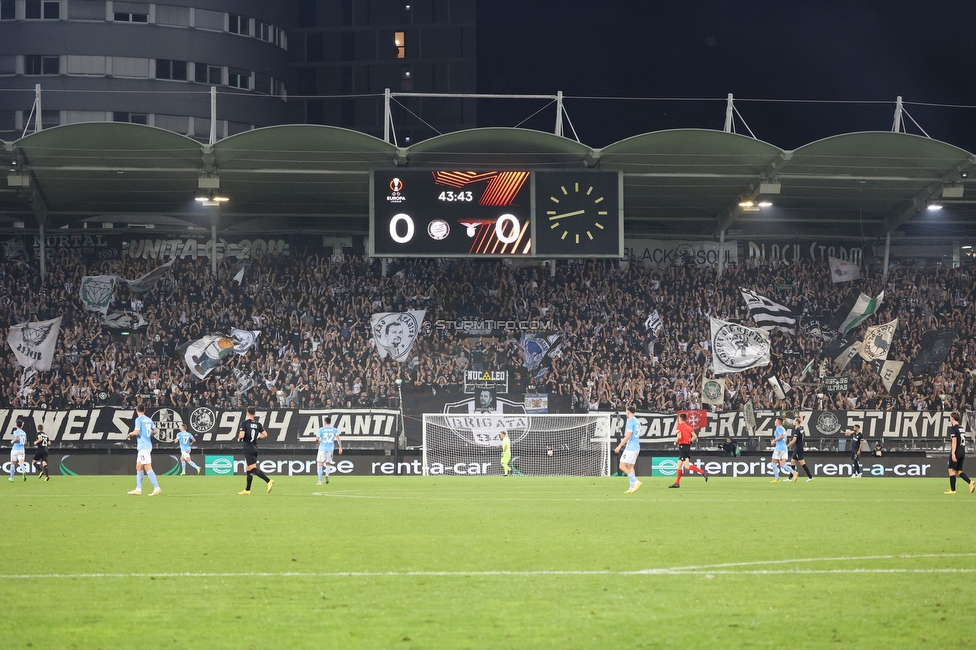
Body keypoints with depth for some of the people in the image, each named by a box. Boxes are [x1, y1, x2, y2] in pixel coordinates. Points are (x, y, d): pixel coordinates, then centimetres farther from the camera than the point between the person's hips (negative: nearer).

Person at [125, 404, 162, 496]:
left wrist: (130, 434, 0)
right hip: (148, 445, 8)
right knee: (138, 467, 13)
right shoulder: (149, 419, 11)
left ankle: (156, 488, -15)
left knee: (147, 467, -10)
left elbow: (136, 432, -19)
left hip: (143, 446, -8)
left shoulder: (138, 419, -11)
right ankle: (138, 489, 13)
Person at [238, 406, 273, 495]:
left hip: (248, 449, -7)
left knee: (253, 468, -12)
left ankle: (269, 481, -28)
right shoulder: (258, 424, 7)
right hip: (255, 448, 7)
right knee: (248, 469, 15)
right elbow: (265, 434, 6)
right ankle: (247, 490, 20)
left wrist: (239, 439, 2)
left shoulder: (244, 423, -9)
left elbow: (242, 435, -19)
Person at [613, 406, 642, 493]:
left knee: (622, 466, -8)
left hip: (630, 448, -9)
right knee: (630, 467, 11)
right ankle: (632, 487, 4)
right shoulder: (637, 421, 16)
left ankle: (636, 482, -16)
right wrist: (625, 442, 32)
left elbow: (628, 435, -19)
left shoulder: (630, 421, -12)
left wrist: (619, 446, -17)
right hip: (636, 447, 9)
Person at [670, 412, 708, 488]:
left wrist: (676, 442, -2)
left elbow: (679, 437, -20)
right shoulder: (689, 427, 12)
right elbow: (695, 436, 5)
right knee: (679, 465, 15)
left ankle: (703, 472, -26)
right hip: (688, 446, 8)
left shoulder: (679, 427, -7)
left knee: (687, 466, -12)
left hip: (682, 446, -8)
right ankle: (677, 483, 18)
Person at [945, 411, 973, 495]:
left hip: (956, 452, -8)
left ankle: (952, 490, 0)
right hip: (962, 452, 8)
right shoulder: (961, 428, 14)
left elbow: (954, 441, -18)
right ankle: (970, 483, -7)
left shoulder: (953, 428, -11)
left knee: (952, 470, 0)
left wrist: (953, 453, -20)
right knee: (959, 471, 12)